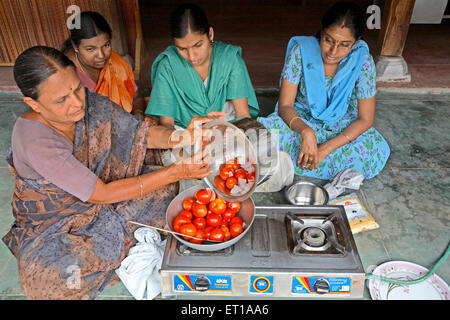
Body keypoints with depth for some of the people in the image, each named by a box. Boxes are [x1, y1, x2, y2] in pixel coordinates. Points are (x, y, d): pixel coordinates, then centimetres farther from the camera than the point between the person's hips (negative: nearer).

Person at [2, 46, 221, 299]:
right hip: (54, 225, -5)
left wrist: (179, 138, -34)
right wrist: (175, 172, -33)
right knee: (59, 275, -35)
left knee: (167, 187, -11)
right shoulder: (35, 142, -33)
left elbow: (139, 132, -11)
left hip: (101, 192, 5)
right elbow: (101, 194, -31)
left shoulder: (90, 103, -17)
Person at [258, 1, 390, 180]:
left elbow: (365, 119, -14)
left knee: (378, 150, -29)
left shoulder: (362, 60, -17)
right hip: (300, 120, -1)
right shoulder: (301, 50, -18)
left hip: (342, 128, 1)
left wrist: (326, 148, -27)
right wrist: (306, 131, -40)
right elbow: (285, 106, -19)